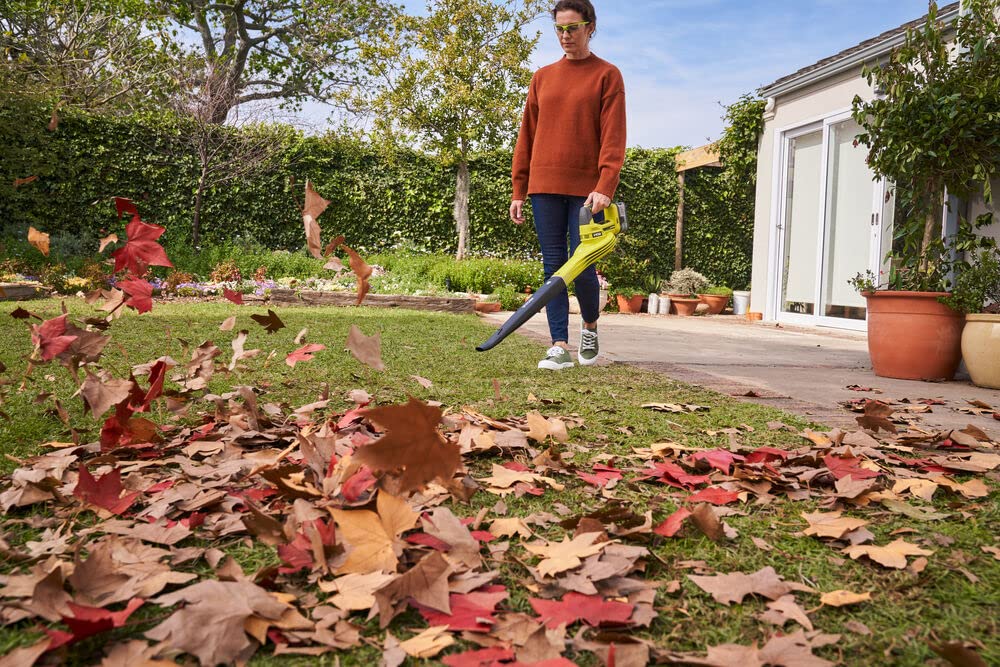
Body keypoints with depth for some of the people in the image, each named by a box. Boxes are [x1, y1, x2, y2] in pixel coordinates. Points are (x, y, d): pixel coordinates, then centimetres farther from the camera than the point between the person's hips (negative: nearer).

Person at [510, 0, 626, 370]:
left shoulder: (607, 75, 2)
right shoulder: (542, 77, 14)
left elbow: (613, 138, -7)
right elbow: (526, 137, 14)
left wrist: (604, 187, -20)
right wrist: (518, 191, 9)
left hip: (586, 190, -3)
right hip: (545, 187, 4)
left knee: (582, 267, -4)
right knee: (553, 266, 1)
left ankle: (590, 328, 23)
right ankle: (560, 346, 4)